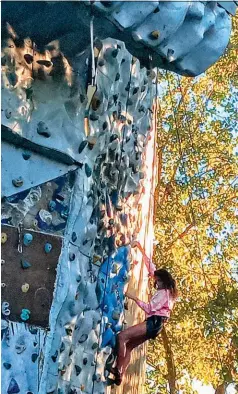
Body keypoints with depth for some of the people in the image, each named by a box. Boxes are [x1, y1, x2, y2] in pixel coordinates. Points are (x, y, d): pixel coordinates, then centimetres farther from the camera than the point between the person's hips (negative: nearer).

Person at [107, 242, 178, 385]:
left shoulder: (163, 292, -8)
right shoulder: (166, 291, 18)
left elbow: (149, 308, -17)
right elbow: (151, 267, 21)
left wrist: (134, 298, -11)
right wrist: (140, 249, 23)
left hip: (154, 322, -10)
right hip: (154, 324, 10)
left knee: (122, 336, -18)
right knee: (128, 347, 5)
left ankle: (118, 370, -21)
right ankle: (120, 376, -3)